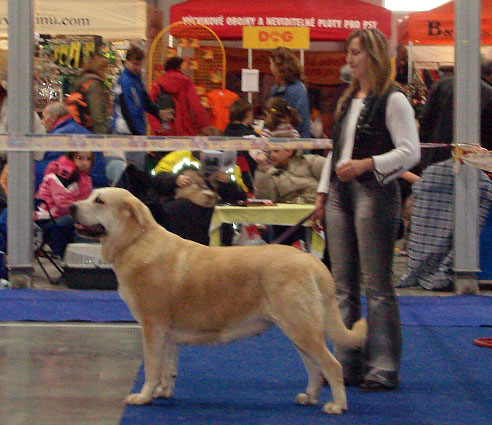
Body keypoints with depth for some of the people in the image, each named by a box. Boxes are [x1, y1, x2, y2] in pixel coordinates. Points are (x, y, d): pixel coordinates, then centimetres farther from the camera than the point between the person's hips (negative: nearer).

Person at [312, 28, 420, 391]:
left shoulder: (393, 100, -6)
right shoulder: (348, 100, 17)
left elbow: (410, 152, -14)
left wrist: (366, 164, -23)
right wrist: (323, 195, 16)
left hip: (375, 194, -8)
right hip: (340, 194, 8)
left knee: (377, 285, -5)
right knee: (344, 286, 9)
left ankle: (384, 368, 1)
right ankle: (348, 365, 15)